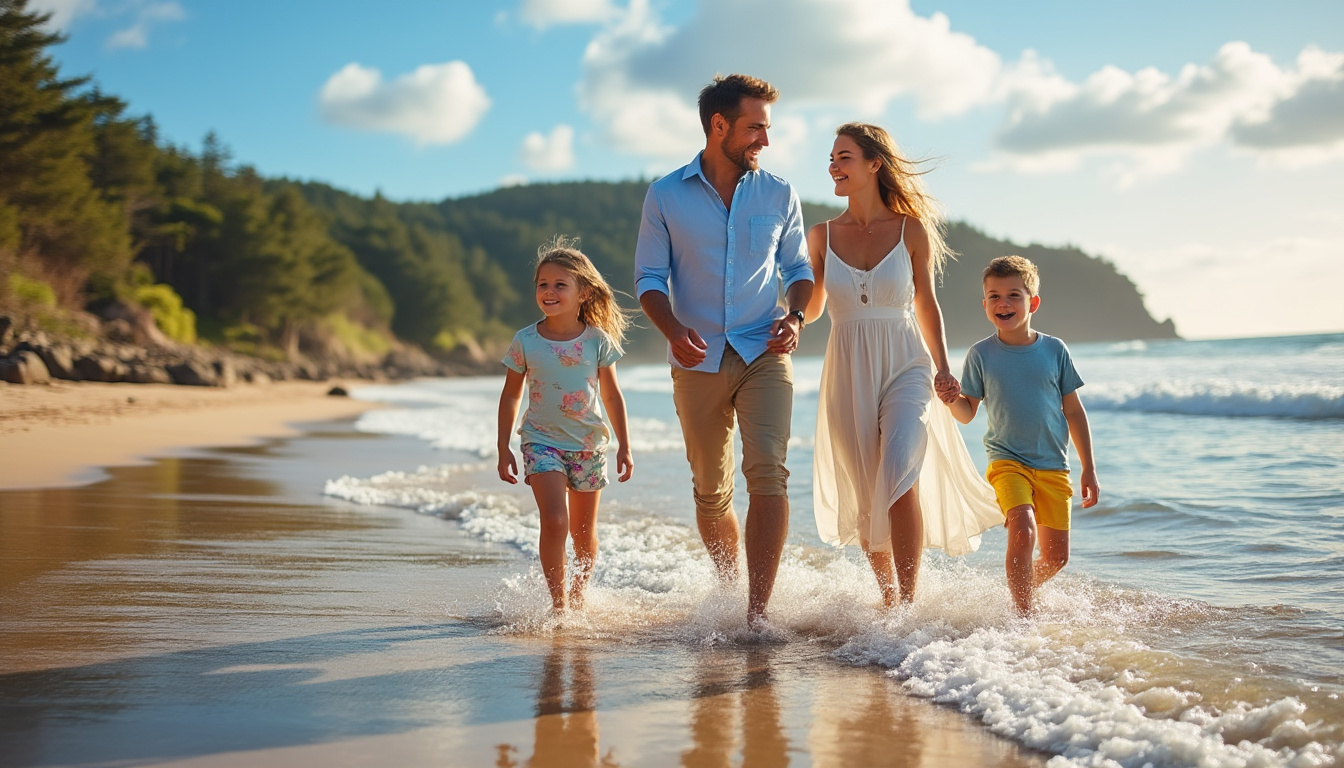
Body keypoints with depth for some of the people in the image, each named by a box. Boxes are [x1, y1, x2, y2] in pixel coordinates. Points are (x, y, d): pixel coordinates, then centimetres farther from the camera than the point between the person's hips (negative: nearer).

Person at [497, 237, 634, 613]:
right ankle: (557, 602, -7)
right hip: (542, 441, -1)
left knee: (584, 531, 12)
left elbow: (612, 395, 5)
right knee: (554, 522, -19)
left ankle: (579, 597, 33)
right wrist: (503, 449, 2)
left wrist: (624, 445, 5)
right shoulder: (525, 341, -5)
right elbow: (510, 396, 4)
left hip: (588, 442, 2)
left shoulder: (597, 340, -4)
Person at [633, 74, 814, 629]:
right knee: (711, 490, 11)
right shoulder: (665, 197, 0)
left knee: (767, 474, -18)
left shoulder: (779, 196, 5)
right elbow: (649, 278, 2)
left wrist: (795, 316, -8)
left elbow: (798, 268, 13)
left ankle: (757, 615, -18)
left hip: (764, 355, 0)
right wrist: (673, 330, -17)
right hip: (698, 361, 1)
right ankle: (729, 590, 35)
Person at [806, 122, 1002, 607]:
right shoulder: (823, 235, 4)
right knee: (865, 502, 7)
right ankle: (889, 601, 25)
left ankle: (909, 603, -19)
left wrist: (942, 369, 2)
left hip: (904, 370, -2)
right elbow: (809, 310, 12)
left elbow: (926, 305, 10)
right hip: (847, 377, 2)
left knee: (899, 476, -23)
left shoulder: (912, 230, 0)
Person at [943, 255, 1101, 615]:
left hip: (1053, 466, 2)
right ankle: (1024, 616, -16)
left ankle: (1024, 590, 35)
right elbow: (967, 413, 3)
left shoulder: (1054, 350, 1)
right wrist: (952, 400, -21)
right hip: (1007, 460, -2)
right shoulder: (981, 355, -2)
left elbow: (1074, 412, 7)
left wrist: (1089, 469, 7)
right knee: (1022, 530, -26)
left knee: (1056, 556, 4)